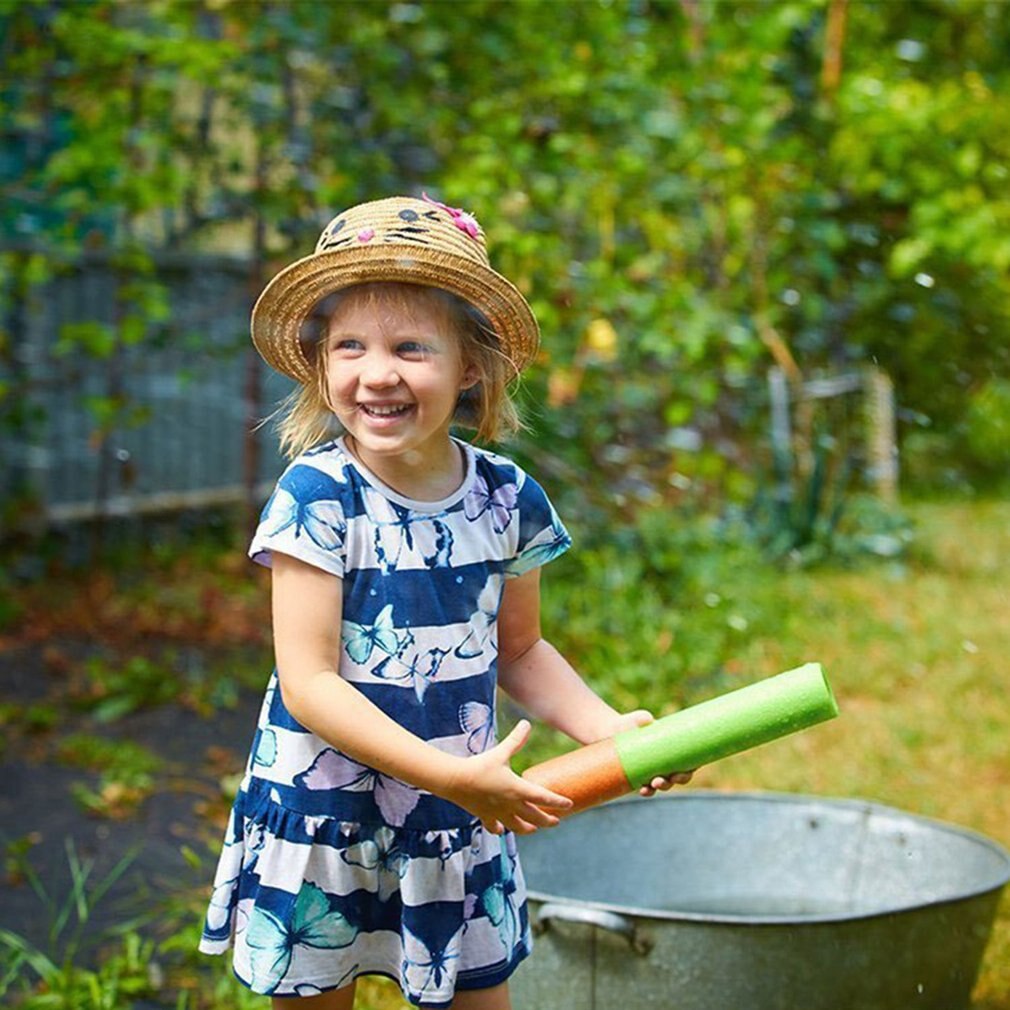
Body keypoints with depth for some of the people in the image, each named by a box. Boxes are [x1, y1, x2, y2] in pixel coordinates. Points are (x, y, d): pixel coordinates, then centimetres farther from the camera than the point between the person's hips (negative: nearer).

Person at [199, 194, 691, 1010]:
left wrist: (609, 728, -7)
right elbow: (310, 683, -21)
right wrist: (450, 774, -28)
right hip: (323, 817, -3)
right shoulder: (317, 497, -18)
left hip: (462, 822, 3)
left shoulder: (505, 497, -5)